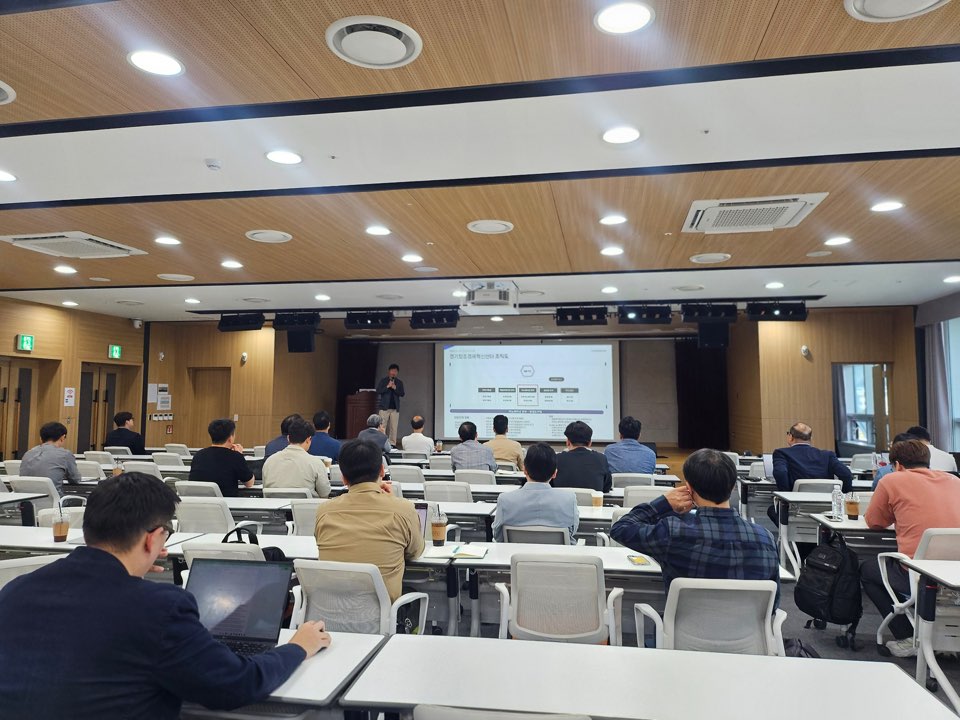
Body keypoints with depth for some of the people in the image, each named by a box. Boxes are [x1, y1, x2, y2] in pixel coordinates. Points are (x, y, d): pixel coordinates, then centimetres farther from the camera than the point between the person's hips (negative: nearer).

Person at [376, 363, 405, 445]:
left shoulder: (399, 382, 10)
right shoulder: (383, 380, 4)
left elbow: (402, 394, 2)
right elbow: (378, 391, -5)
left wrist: (395, 388, -14)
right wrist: (387, 386, -15)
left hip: (395, 408, 2)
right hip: (384, 407, -2)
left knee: (394, 428, 1)